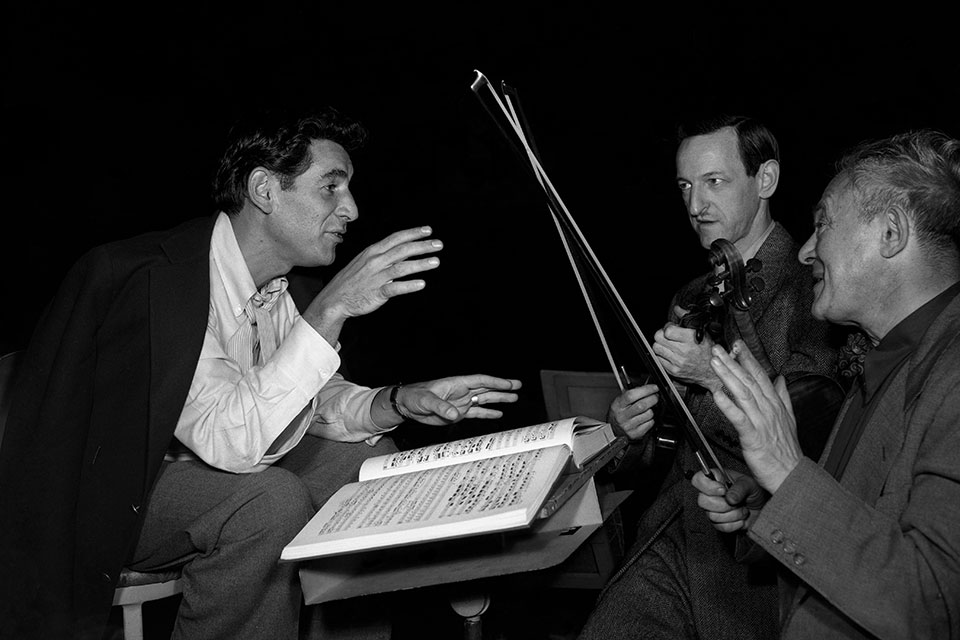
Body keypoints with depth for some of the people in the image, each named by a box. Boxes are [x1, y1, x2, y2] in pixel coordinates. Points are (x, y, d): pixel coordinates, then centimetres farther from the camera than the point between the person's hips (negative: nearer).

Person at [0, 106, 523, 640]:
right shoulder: (155, 279, -28)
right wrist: (333, 307, -37)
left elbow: (316, 402, 7)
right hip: (112, 493, -8)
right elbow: (229, 439, -36)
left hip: (217, 475, 8)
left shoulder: (288, 291, -3)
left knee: (369, 459, 0)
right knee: (272, 502, -31)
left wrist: (404, 402, -14)